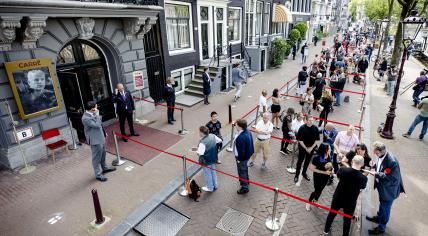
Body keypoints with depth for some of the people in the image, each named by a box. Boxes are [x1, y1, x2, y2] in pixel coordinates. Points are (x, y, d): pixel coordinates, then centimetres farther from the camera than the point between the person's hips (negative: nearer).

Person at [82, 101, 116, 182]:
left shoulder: (92, 114, 3)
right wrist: (97, 115, -24)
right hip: (95, 140, -9)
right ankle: (98, 174, 17)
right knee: (97, 157, 4)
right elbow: (97, 125, -29)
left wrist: (104, 133, 20)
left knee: (102, 154, 24)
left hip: (101, 137, 9)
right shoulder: (85, 118, -25)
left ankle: (104, 168, 42)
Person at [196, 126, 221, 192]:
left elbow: (200, 153, -34)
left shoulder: (202, 142, -31)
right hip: (213, 158, 7)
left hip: (206, 160, -7)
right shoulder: (212, 136, -9)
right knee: (213, 171, 25)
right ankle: (215, 186, 42)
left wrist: (196, 151, -14)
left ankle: (210, 187, 33)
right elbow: (220, 141, 5)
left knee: (207, 174, 15)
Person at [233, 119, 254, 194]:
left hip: (242, 157, -10)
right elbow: (250, 143, 7)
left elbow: (241, 150, -29)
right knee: (244, 169, 30)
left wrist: (239, 159, -15)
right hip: (247, 154, 10)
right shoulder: (247, 131, -6)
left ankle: (244, 187, 27)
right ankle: (246, 181, 53)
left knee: (242, 171, 10)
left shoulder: (241, 137, -37)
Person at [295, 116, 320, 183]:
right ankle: (297, 174, 21)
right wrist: (306, 148, -13)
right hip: (303, 147, -3)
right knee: (300, 161, 8)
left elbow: (316, 140, -2)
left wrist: (311, 148, -8)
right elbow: (300, 140, -14)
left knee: (307, 161, 17)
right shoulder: (302, 128, -17)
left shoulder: (315, 128, -8)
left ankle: (304, 173, 37)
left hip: (311, 148, 3)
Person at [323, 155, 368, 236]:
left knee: (332, 214, 23)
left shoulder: (343, 170, -22)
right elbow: (362, 187, -1)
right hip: (350, 202, -1)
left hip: (338, 198, 1)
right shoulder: (363, 178, -22)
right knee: (347, 219, 20)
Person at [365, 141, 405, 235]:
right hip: (382, 186, 8)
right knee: (382, 203, 30)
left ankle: (381, 228, 31)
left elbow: (390, 177, -31)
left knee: (385, 208, 12)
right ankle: (378, 218, 53)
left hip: (389, 189, -8)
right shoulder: (381, 155, -11)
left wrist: (376, 174, -31)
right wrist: (374, 166, -7)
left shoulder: (391, 161, -36)